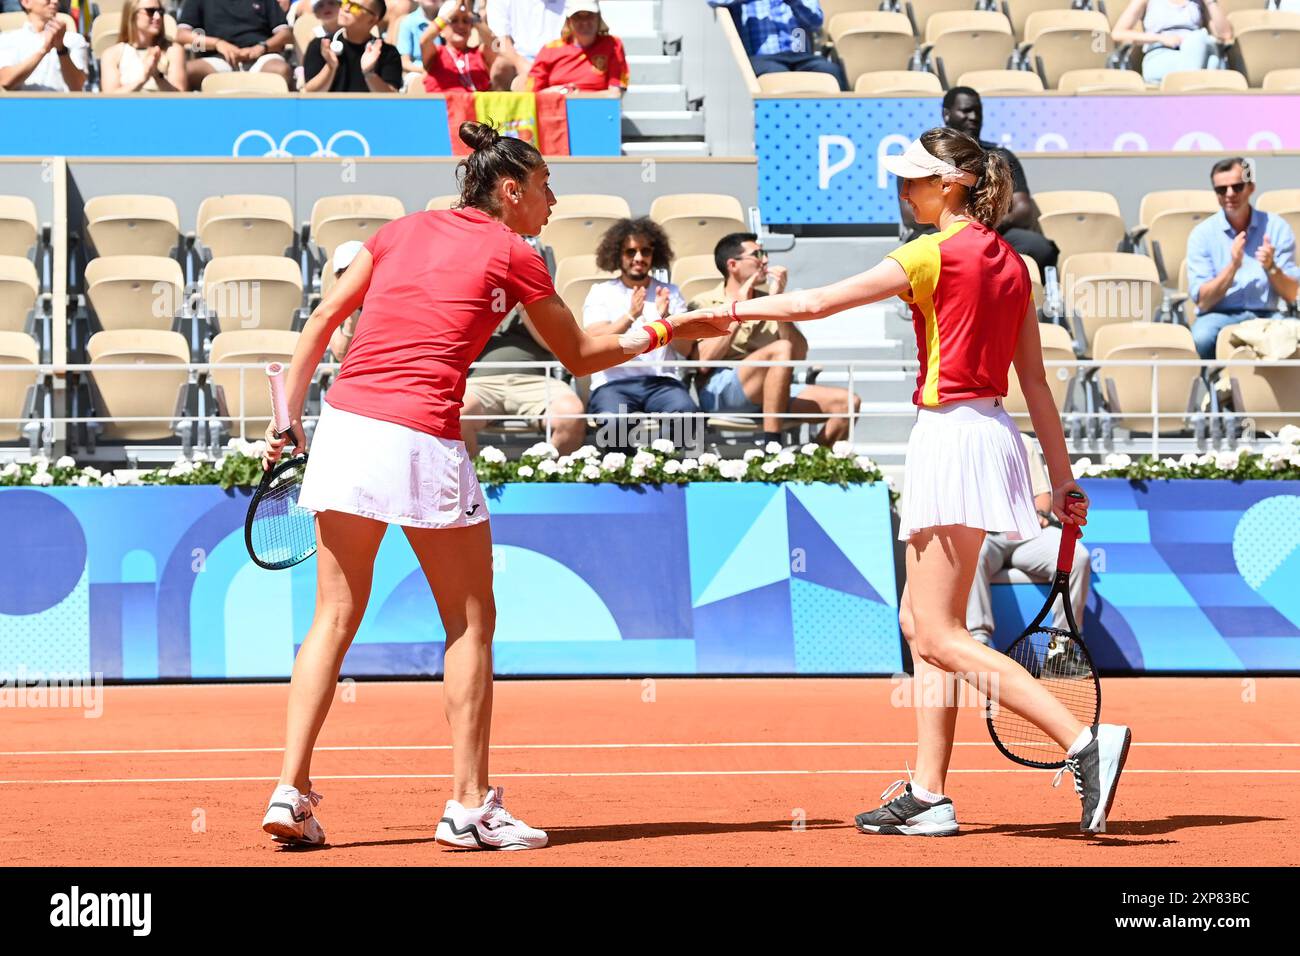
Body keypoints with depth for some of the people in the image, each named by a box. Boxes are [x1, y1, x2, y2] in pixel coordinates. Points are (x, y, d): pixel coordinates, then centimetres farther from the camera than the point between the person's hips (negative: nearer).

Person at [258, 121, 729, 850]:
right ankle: (469, 806, 7)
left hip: (345, 425, 5)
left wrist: (290, 412, 16)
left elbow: (323, 321, 13)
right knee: (470, 623, 8)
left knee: (336, 618, 11)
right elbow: (581, 357, 16)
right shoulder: (512, 256, 4)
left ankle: (292, 791, 3)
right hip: (422, 438, -5)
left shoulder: (402, 230, 17)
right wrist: (660, 332, 31)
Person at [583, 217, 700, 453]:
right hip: (614, 382, -2)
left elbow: (685, 349, 6)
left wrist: (666, 318, -14)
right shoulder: (601, 293, 12)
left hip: (662, 380, 2)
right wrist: (630, 316, -19)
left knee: (685, 414, -33)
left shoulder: (670, 293, 18)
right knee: (614, 422, -37)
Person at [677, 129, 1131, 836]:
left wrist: (723, 310, 0)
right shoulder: (1009, 263, 14)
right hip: (990, 430, 9)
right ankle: (929, 796, 12)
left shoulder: (935, 254, -10)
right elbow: (1035, 383, 15)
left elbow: (814, 304, -9)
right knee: (919, 621, 13)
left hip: (953, 431, -9)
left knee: (939, 635, -9)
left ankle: (1086, 742, -20)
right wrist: (1063, 479, 17)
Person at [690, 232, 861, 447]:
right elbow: (704, 362, -10)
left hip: (773, 395, 6)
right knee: (781, 349, -32)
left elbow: (800, 355, 7)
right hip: (720, 393, -6)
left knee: (847, 402, -14)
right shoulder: (704, 304, 8)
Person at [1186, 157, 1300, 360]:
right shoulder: (1202, 234, 2)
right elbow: (1203, 302, -4)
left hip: (1267, 315, 0)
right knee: (1202, 338, -36)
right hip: (1219, 315, 0)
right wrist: (1233, 266, -16)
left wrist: (1271, 268, -16)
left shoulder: (1277, 228, 5)